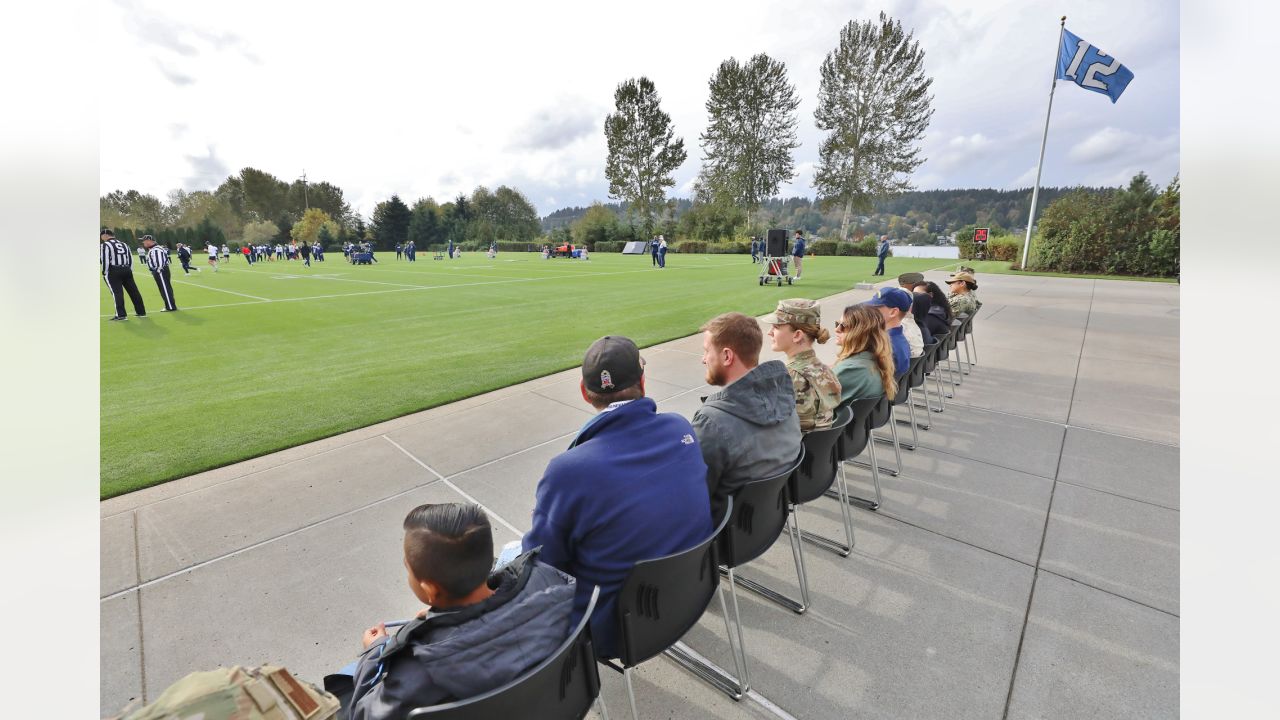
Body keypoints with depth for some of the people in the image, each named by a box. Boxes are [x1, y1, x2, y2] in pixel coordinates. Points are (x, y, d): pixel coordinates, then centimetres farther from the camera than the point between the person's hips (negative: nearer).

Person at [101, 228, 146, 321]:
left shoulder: (105, 245, -6)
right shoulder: (123, 244, 14)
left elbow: (105, 260, -11)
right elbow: (130, 258, 15)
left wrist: (104, 273, -3)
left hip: (113, 271, -6)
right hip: (126, 270, 6)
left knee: (117, 292, -5)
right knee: (133, 291, 7)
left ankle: (121, 315, -7)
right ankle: (141, 312, 10)